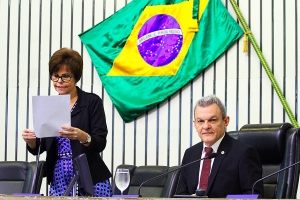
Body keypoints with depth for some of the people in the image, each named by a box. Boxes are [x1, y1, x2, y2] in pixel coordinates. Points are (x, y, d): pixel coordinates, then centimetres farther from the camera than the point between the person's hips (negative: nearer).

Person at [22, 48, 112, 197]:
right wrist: (31, 141, -13)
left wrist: (82, 137, -31)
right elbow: (39, 148, 9)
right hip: (59, 180, 4)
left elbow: (100, 143, -11)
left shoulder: (92, 102, -3)